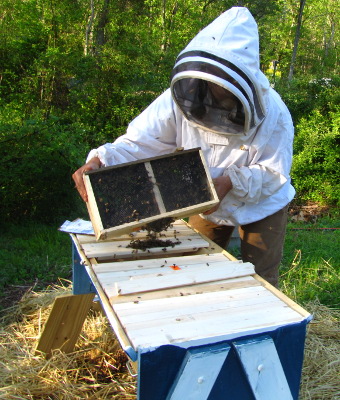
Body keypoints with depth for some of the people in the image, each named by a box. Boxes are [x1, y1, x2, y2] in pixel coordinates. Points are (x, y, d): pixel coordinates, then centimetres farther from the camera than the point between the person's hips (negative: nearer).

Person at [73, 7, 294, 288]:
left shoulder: (272, 112, -28)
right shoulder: (181, 99, -26)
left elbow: (274, 173, -23)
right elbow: (138, 143, -26)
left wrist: (231, 182, -40)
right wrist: (100, 161, -45)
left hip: (262, 207, -2)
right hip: (207, 206, 2)